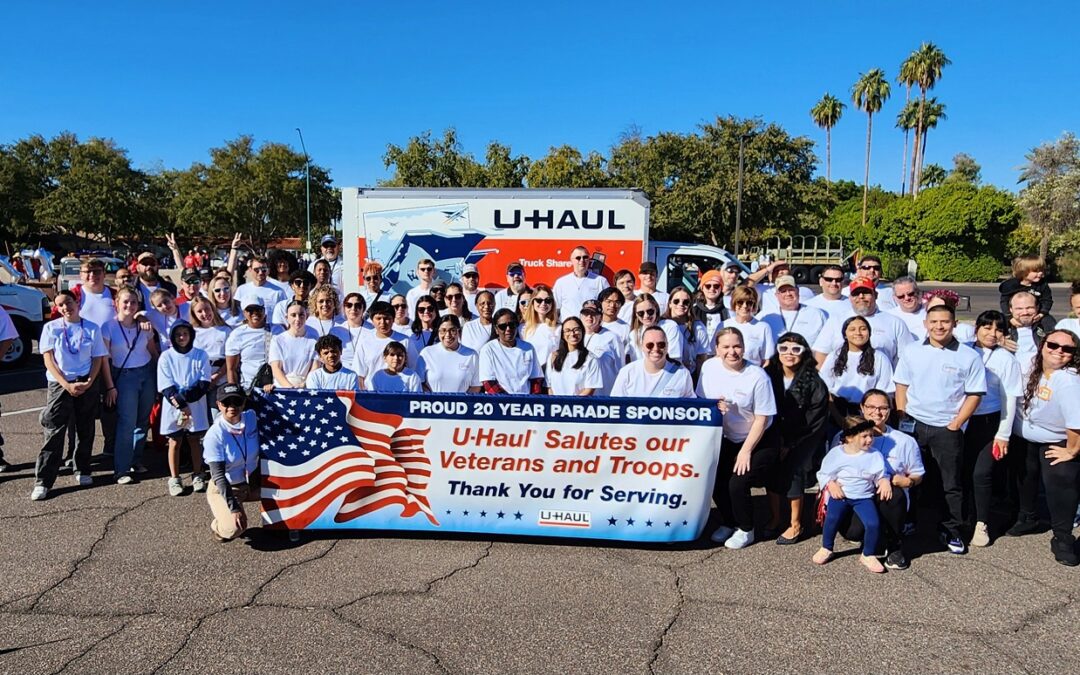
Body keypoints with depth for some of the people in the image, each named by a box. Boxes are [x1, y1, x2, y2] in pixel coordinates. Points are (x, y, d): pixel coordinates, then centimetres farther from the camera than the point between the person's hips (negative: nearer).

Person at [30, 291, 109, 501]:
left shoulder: (92, 328, 5)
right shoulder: (51, 328, 2)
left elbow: (98, 359, 5)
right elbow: (48, 360, -3)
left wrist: (88, 383, -10)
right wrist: (67, 385, -12)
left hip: (86, 384, 2)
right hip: (59, 385, -2)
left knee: (85, 430, 9)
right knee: (54, 434, -5)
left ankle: (82, 471, 25)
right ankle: (43, 481, -2)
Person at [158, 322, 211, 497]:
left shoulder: (200, 355, 1)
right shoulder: (166, 357, -1)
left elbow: (205, 382, -4)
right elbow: (166, 387, -7)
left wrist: (186, 395, -16)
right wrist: (181, 404, -16)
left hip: (196, 406, 1)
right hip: (173, 406, -1)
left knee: (194, 441, 9)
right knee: (175, 442, 6)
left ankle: (197, 475, 19)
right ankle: (174, 479, 14)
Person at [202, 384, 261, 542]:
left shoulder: (252, 418, -10)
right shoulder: (214, 435, -22)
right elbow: (218, 475, -23)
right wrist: (234, 508, -28)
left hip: (253, 482, 5)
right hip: (224, 488, -5)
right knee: (233, 528, -27)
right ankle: (219, 524, 10)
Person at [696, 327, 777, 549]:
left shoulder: (758, 376, -21)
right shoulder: (709, 367, -9)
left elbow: (761, 419, -15)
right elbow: (701, 401, 3)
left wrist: (746, 451, -15)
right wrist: (713, 407, -20)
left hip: (759, 441, -4)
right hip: (726, 439, 4)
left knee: (737, 483, -18)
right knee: (715, 481, -8)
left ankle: (746, 530, 10)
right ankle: (728, 523, 21)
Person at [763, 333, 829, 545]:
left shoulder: (814, 384, -16)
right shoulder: (771, 376, -5)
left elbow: (815, 423, -13)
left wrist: (790, 445, -14)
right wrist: (778, 440, -10)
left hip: (805, 438, -3)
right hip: (779, 435, 4)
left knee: (792, 468, -18)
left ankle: (795, 525, -3)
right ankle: (776, 517, 6)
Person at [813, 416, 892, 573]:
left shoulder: (875, 456, 1)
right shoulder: (836, 453, -2)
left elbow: (881, 475, 9)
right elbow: (823, 473, 6)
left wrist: (884, 482, -13)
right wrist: (830, 484, -11)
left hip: (863, 497, 1)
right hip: (840, 494, -1)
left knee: (873, 523, -19)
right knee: (832, 517, -22)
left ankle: (868, 555, 6)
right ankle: (826, 549, 5)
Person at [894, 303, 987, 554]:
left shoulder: (968, 356, -4)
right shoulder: (911, 351, 3)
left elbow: (974, 394, -3)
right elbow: (901, 386, 8)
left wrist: (955, 424, -8)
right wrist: (902, 417, 0)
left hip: (948, 430, -2)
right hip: (913, 426, 2)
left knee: (950, 484, 6)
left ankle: (951, 531, 21)